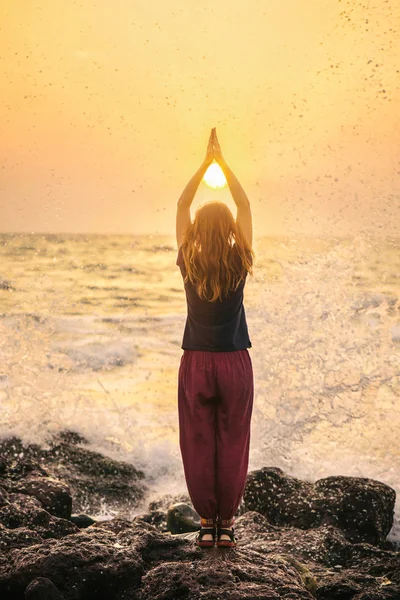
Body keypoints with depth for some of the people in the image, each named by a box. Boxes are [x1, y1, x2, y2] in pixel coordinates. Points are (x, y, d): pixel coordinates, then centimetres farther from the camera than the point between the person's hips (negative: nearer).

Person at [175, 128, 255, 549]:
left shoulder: (189, 264, -7)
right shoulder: (240, 264, -8)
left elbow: (182, 206, 4)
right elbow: (245, 207, 3)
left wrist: (205, 162, 7)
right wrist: (222, 162, 7)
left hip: (196, 364, 0)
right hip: (233, 363, 0)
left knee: (198, 445, 8)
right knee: (232, 444, 8)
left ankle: (206, 522, 13)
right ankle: (226, 522, 14)